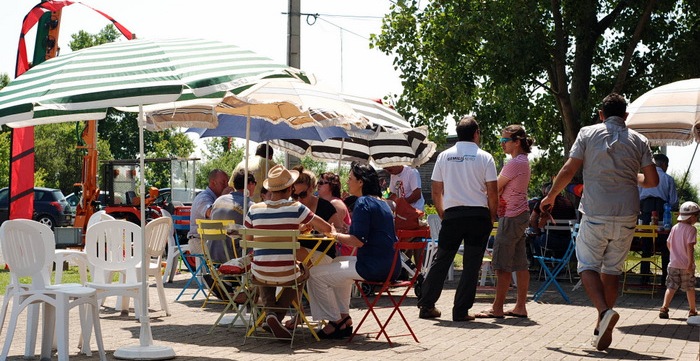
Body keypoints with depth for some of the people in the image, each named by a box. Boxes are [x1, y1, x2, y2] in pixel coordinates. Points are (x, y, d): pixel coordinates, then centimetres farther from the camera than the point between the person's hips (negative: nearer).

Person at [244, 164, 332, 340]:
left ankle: (270, 311, 19)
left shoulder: (254, 210, -3)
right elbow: (327, 229, -4)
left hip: (260, 272, 3)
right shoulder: (296, 208, -10)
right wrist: (303, 226, 17)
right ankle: (278, 316, 13)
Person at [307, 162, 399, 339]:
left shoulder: (363, 203, -13)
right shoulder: (382, 202, 17)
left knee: (315, 274, -6)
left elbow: (358, 241, -20)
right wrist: (338, 235, 19)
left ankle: (335, 321, 7)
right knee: (338, 263, 34)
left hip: (373, 267, -11)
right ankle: (344, 316, 27)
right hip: (389, 266, 11)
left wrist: (335, 235, -4)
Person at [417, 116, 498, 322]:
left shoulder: (444, 156, 7)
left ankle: (426, 306, 13)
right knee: (471, 264, 3)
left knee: (441, 260, 11)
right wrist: (492, 218, 8)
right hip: (478, 214, -2)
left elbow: (436, 192, 8)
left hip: (452, 214, 2)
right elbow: (492, 192, -4)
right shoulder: (484, 158, -1)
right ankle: (461, 311, 2)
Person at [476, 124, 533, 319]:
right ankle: (520, 307, 13)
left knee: (502, 263, -7)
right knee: (520, 263, 10)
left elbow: (495, 188, -9)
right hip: (520, 214, 10)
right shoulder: (524, 161, 16)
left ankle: (497, 308, -5)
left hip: (511, 216, -10)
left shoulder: (516, 162, -15)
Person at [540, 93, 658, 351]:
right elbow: (652, 181, 3)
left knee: (588, 265, 6)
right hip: (627, 216, 3)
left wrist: (550, 196, 11)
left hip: (595, 214, -3)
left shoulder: (588, 133, 2)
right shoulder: (638, 140, 8)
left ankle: (604, 311, -19)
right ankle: (603, 330, 13)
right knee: (612, 269, 12)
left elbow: (568, 170, -3)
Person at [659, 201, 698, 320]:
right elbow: (689, 246, -20)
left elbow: (669, 244, 13)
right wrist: (690, 263, -19)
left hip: (673, 263, 4)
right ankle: (692, 311, 22)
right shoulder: (691, 229, -12)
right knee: (690, 288, 12)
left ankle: (664, 308, -9)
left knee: (671, 287, 5)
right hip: (686, 264, -4)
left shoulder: (675, 227, 7)